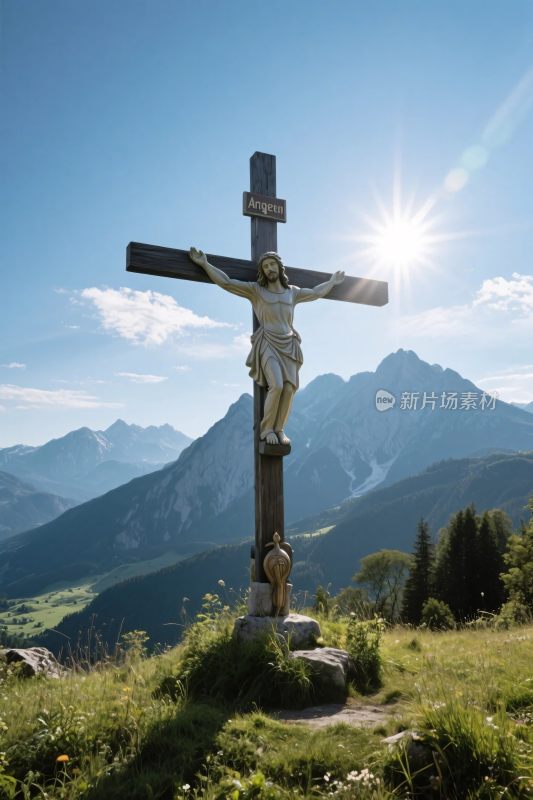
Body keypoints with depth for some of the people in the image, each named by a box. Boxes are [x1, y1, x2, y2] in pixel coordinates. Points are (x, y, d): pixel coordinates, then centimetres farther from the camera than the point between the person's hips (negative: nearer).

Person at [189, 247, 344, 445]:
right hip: (268, 345, -4)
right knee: (277, 386, -23)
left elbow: (316, 293, 34)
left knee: (289, 387, -14)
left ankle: (279, 429, -3)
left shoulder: (292, 292, 16)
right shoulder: (256, 290, 5)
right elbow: (226, 282, 0)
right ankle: (267, 429, -8)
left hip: (289, 345, 4)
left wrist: (332, 282, 43)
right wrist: (205, 264, -5)